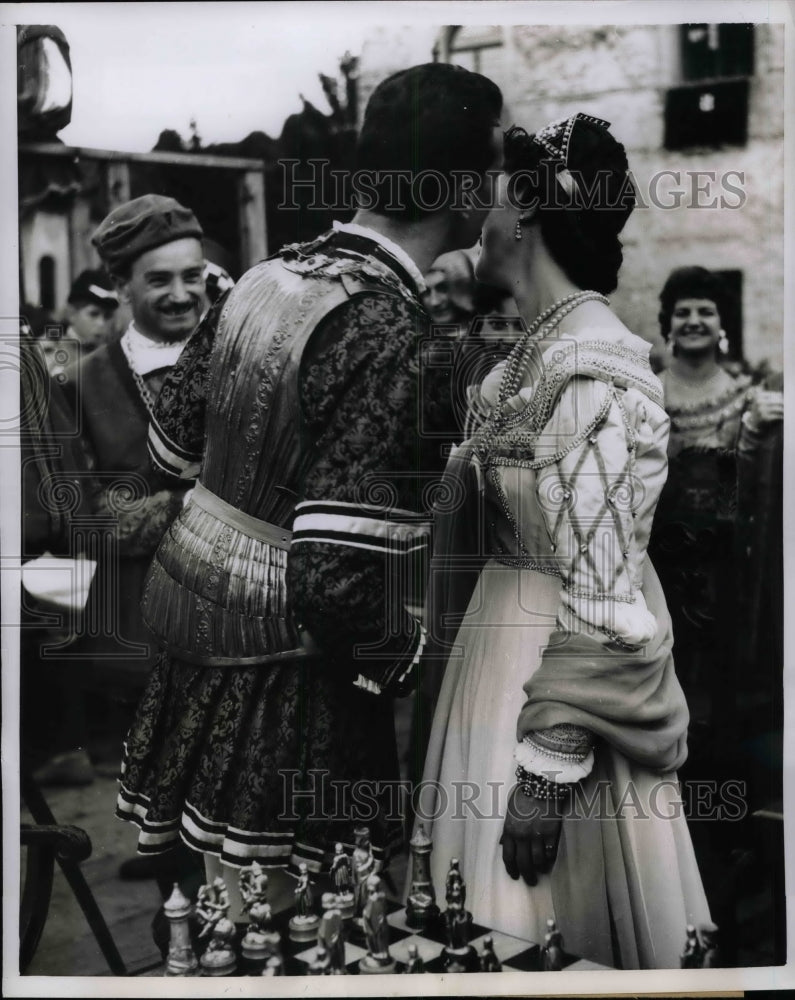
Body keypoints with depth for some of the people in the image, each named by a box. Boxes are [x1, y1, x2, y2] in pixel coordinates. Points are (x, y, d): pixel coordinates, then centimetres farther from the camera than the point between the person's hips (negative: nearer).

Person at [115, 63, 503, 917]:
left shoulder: (266, 278, 2)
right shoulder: (390, 336, -23)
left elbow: (175, 437, 14)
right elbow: (336, 576, -27)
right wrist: (393, 656, -8)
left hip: (195, 656, 8)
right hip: (282, 679, -8)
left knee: (214, 912, 20)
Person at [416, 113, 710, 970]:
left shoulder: (594, 371, -22)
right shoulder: (537, 351, 6)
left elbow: (600, 599, -23)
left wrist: (548, 762, -20)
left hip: (558, 673, -8)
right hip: (504, 646, 8)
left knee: (550, 939, 7)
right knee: (505, 925, 21)